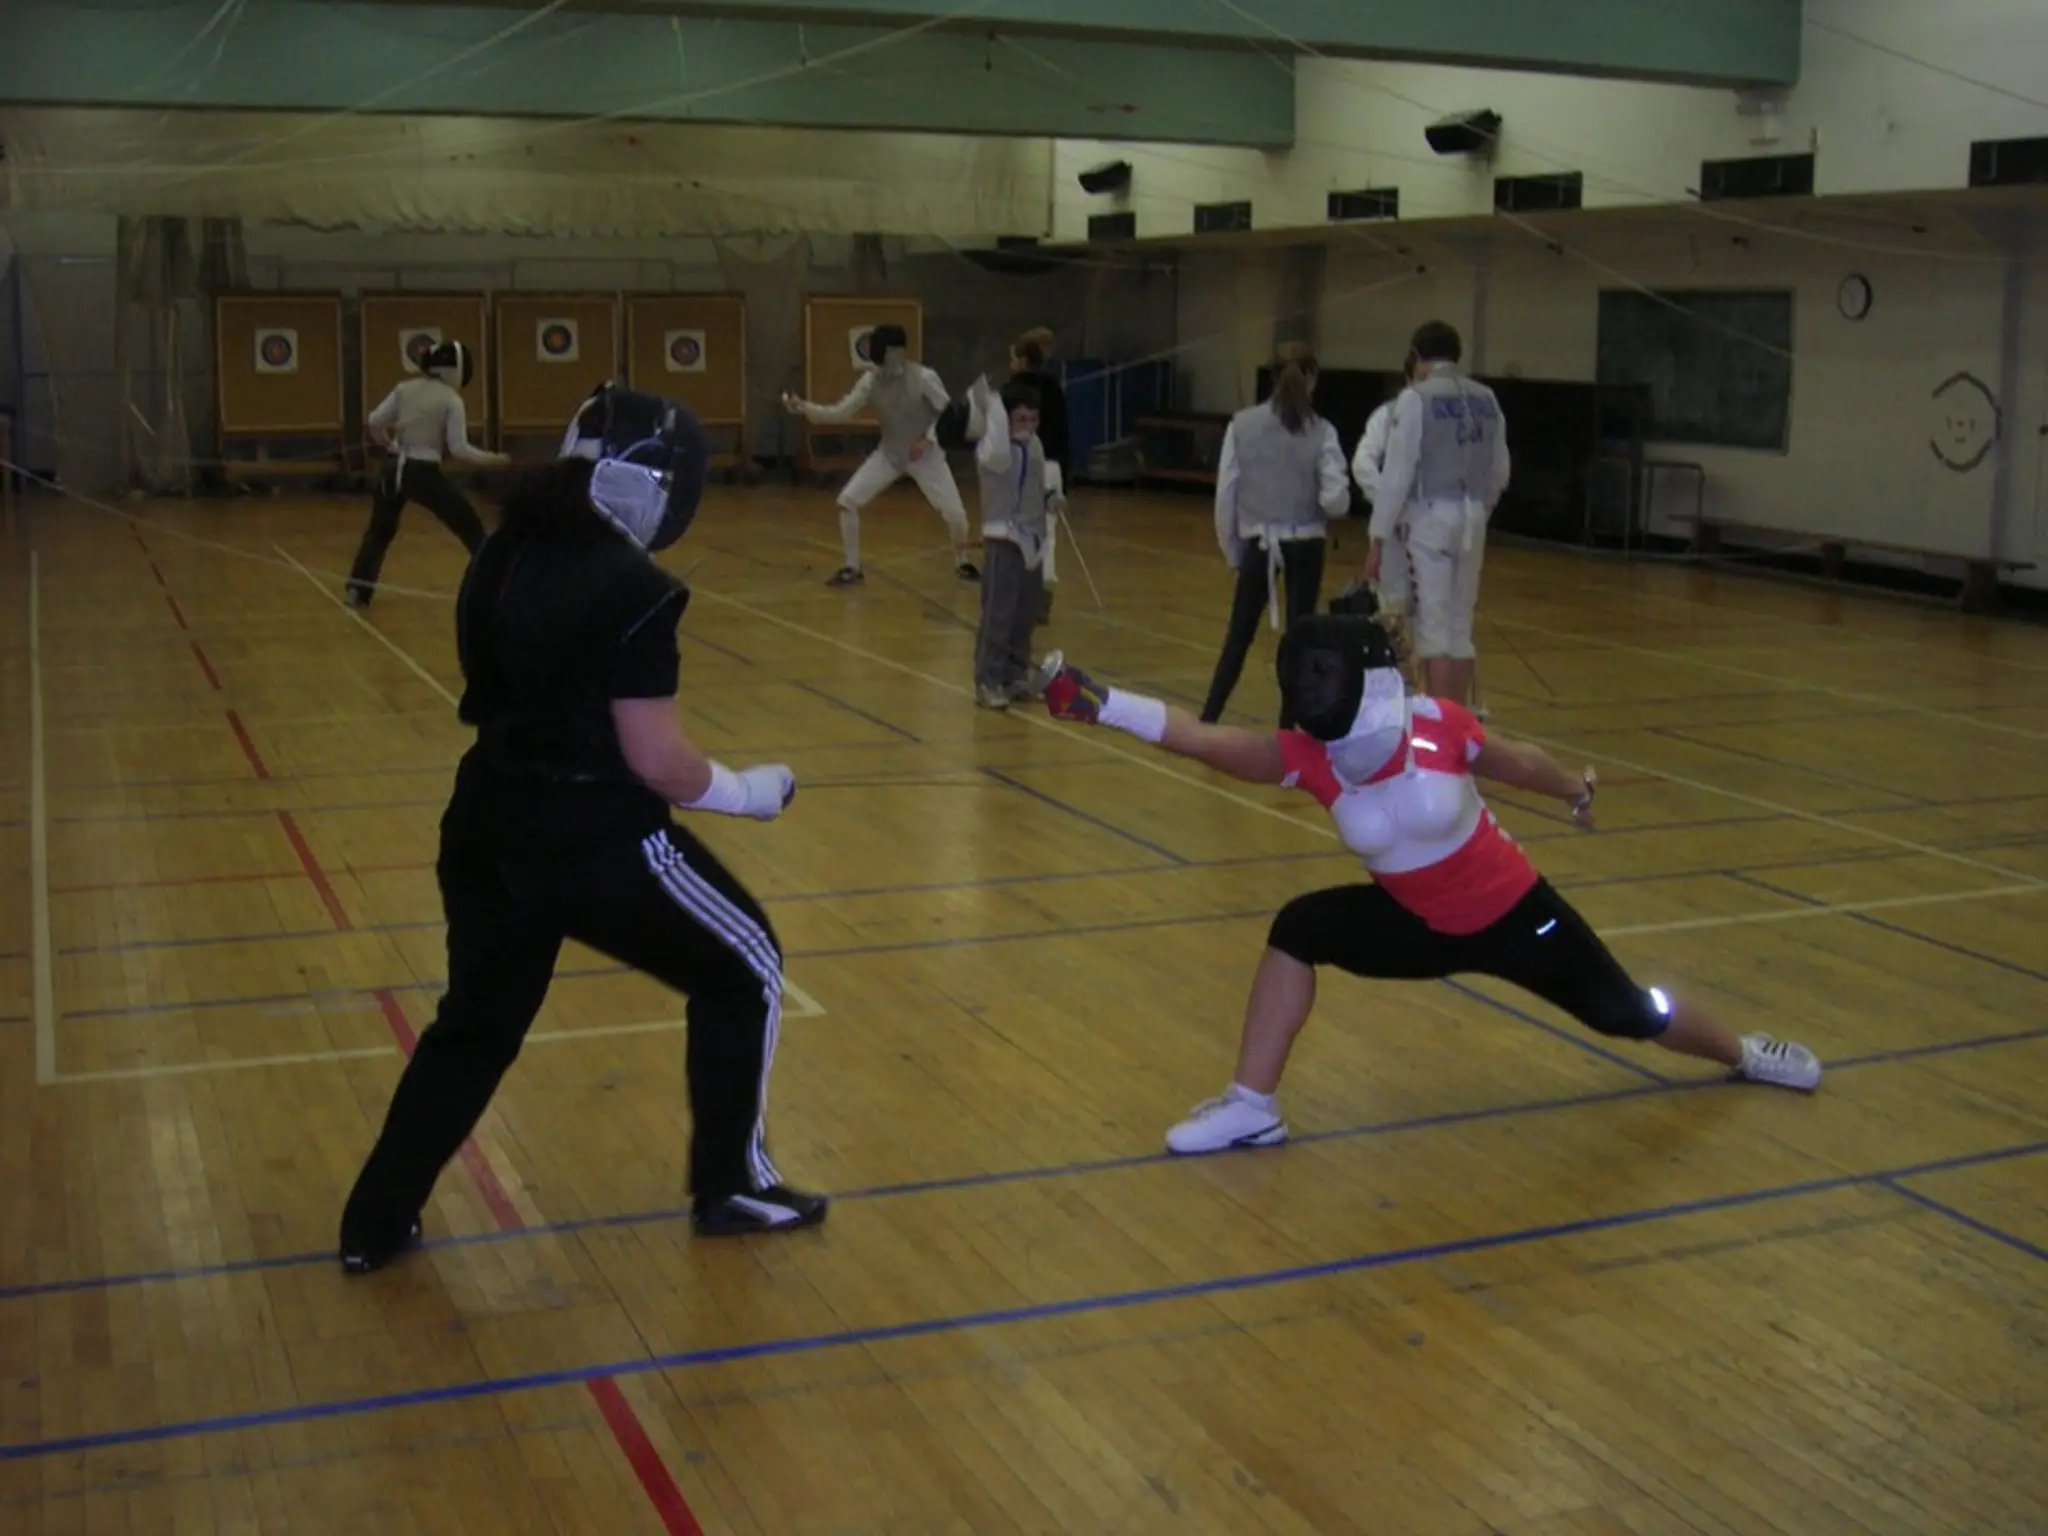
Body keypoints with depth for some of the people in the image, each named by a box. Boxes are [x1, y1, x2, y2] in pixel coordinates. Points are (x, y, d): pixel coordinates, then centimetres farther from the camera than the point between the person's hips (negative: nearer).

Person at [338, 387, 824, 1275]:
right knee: (744, 970, 14)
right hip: (594, 841, -7)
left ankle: (377, 1221, 28)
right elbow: (654, 760, -18)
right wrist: (749, 792, -3)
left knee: (477, 1022, 23)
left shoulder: (501, 558, 5)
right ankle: (730, 1185, 22)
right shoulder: (632, 591, -18)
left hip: (490, 829, 7)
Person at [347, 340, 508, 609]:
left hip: (395, 472, 4)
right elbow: (458, 449, -12)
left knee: (380, 532, 24)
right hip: (424, 474, -4)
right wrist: (493, 458, -2)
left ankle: (358, 590, 14)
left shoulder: (405, 388, 5)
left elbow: (372, 423, 4)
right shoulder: (452, 400, -7)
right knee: (471, 529, 8)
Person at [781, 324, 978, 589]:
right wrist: (804, 408, -26)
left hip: (924, 454, -3)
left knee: (955, 514, -14)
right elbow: (841, 413, -13)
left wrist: (927, 440, -24)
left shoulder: (924, 377, -21)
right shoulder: (870, 380, -11)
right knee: (847, 501, -10)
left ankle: (961, 562, 16)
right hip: (889, 454, 3)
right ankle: (852, 568, 3)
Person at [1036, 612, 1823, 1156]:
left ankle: (1742, 1052, 44)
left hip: (1513, 915, -2)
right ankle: (1252, 1107, -12)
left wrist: (1576, 790, 15)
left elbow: (1515, 761, -5)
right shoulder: (1306, 755, -22)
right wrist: (1102, 702, -47)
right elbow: (1202, 738, -34)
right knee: (1297, 931, -19)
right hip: (1420, 926, 2)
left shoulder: (1439, 725, -27)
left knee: (1627, 1015, 11)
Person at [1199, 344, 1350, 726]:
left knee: (1239, 637, 14)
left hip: (1258, 546, 2)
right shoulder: (1321, 431, -9)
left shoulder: (1241, 424, -5)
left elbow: (1225, 494, -2)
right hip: (1304, 547, -1)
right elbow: (1335, 501, -15)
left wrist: (1233, 552, 9)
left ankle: (1208, 720, 13)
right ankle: (1287, 726, 12)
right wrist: (1341, 499, 10)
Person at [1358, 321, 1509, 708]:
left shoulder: (1415, 398, -10)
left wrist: (1378, 539, -9)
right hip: (1472, 520, 6)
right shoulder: (1486, 399, 8)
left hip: (1431, 519, -6)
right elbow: (1499, 473, 12)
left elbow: (1397, 473, -12)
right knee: (1460, 628, 14)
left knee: (1434, 628, -1)